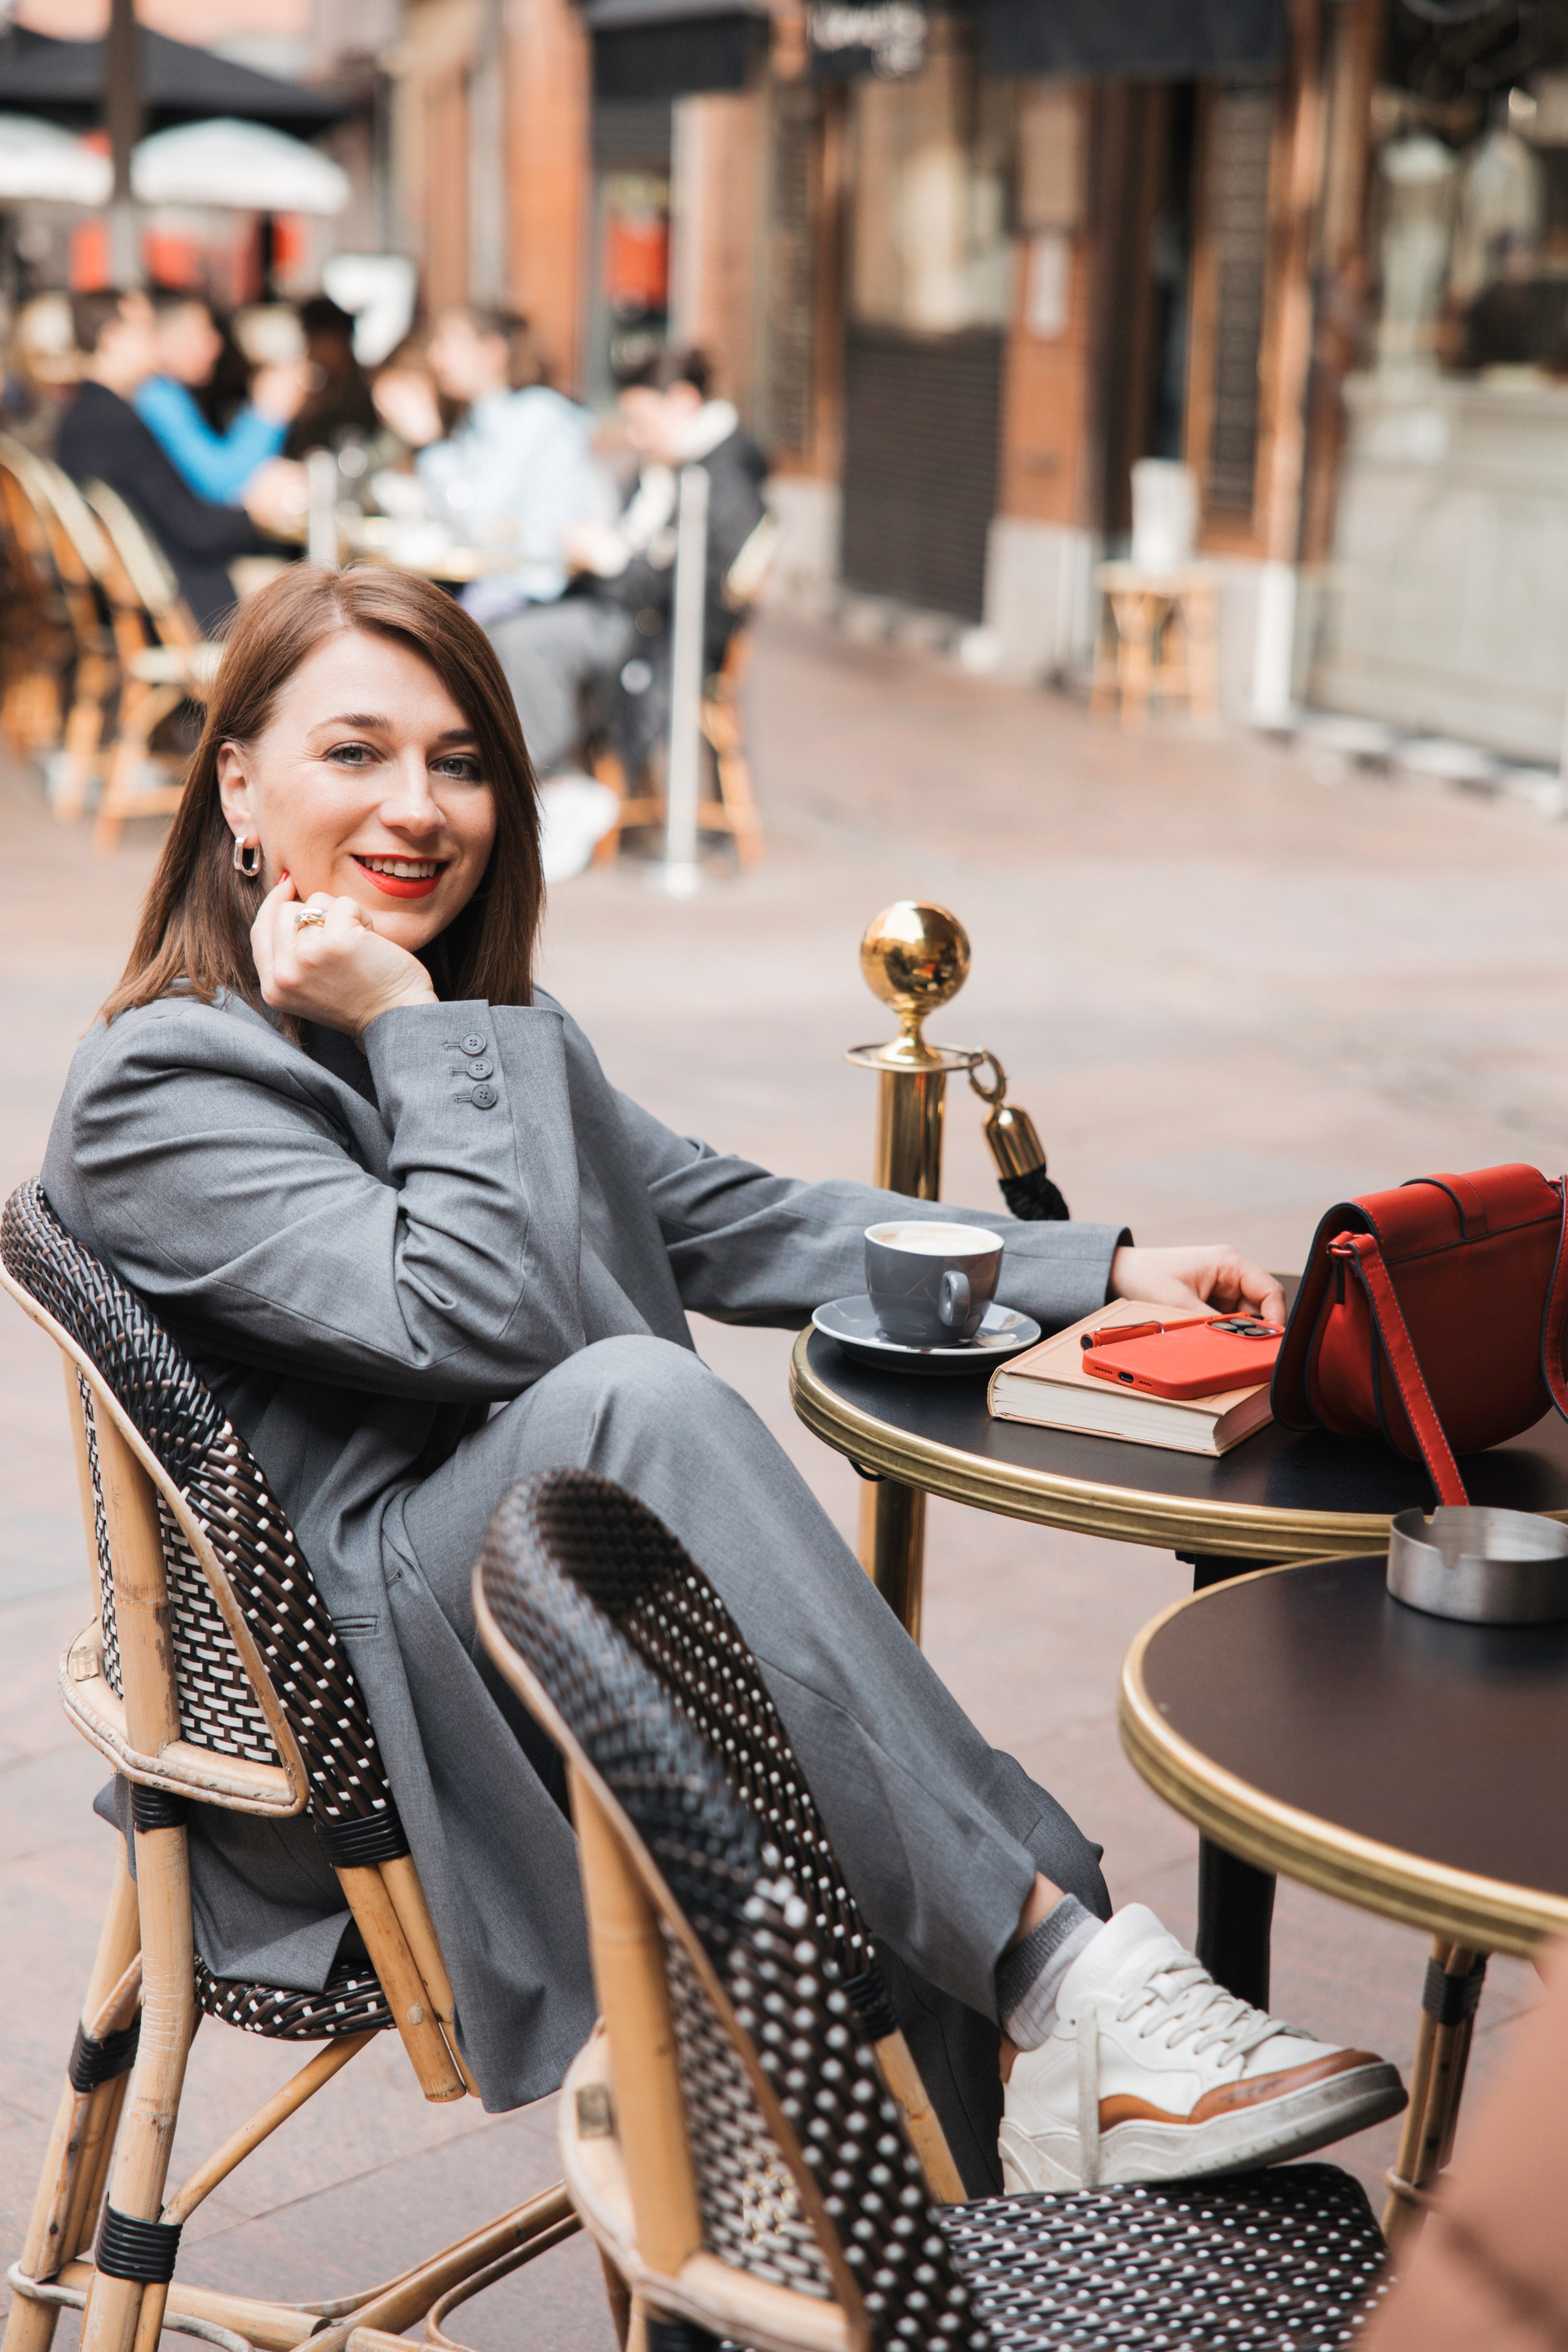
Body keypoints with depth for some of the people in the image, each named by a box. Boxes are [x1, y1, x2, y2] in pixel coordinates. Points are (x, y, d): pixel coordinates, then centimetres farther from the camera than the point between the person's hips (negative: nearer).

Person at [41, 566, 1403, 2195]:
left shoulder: (500, 1026, 18)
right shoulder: (156, 1094, -8)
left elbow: (731, 1222, 19)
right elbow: (482, 1316, -20)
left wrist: (1097, 1267, 12)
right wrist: (405, 1028, -12)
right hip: (355, 1678, -8)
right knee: (634, 1393, -34)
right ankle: (1057, 1959, -37)